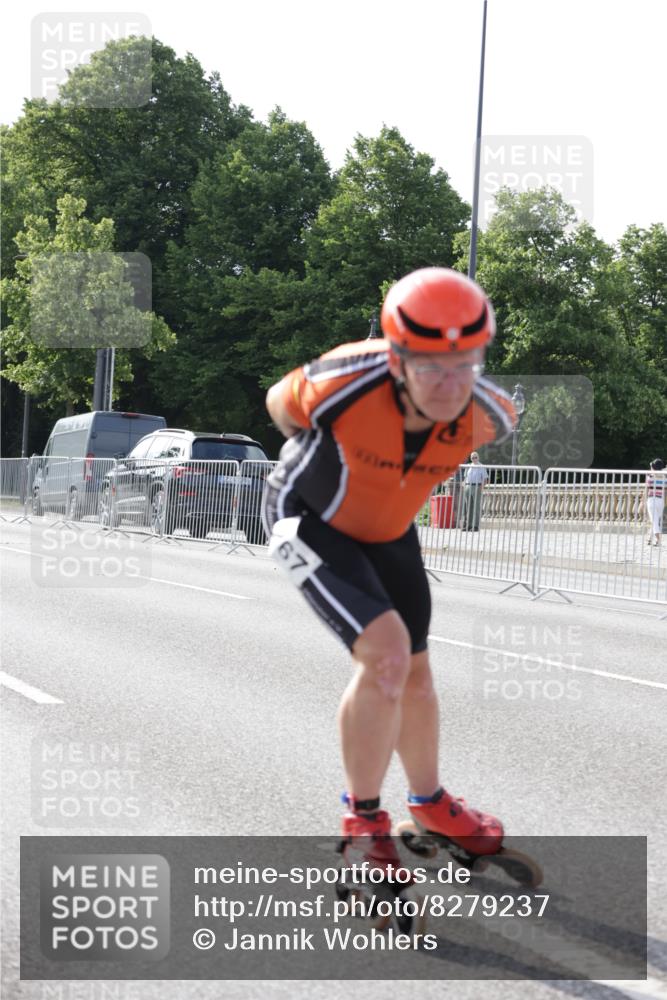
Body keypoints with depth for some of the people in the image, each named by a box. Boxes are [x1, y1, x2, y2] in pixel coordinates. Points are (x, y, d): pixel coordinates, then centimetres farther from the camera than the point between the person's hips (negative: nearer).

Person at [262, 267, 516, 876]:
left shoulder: (485, 413, -27)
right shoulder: (344, 383, -37)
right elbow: (280, 403, -13)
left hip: (387, 530, 5)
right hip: (309, 521, -5)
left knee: (413, 674, 16)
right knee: (386, 653, -21)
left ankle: (429, 801, 41)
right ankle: (363, 819, -2)